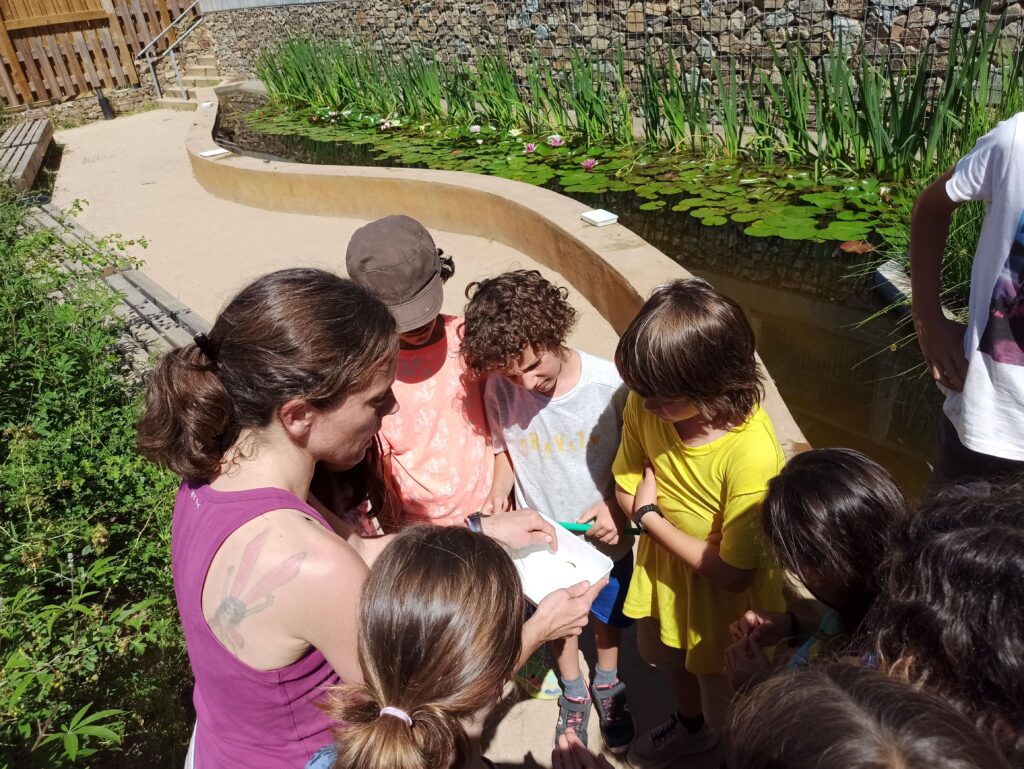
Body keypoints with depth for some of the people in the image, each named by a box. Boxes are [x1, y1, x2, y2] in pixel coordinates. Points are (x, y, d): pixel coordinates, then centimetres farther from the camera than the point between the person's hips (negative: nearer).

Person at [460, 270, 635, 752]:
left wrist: (619, 506, -27)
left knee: (606, 618, 25)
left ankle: (607, 685, 56)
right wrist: (499, 493, -19)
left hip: (604, 537, -1)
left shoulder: (610, 384, -28)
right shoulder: (500, 390, -22)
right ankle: (573, 692, 54)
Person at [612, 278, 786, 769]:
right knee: (670, 653, 31)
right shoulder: (644, 404, -22)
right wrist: (644, 510, -25)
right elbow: (627, 487, -5)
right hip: (664, 561, 6)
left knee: (717, 677, 19)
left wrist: (650, 517, -22)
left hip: (724, 588, -6)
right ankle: (691, 725, 65)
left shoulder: (751, 454, -38)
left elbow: (733, 572, -27)